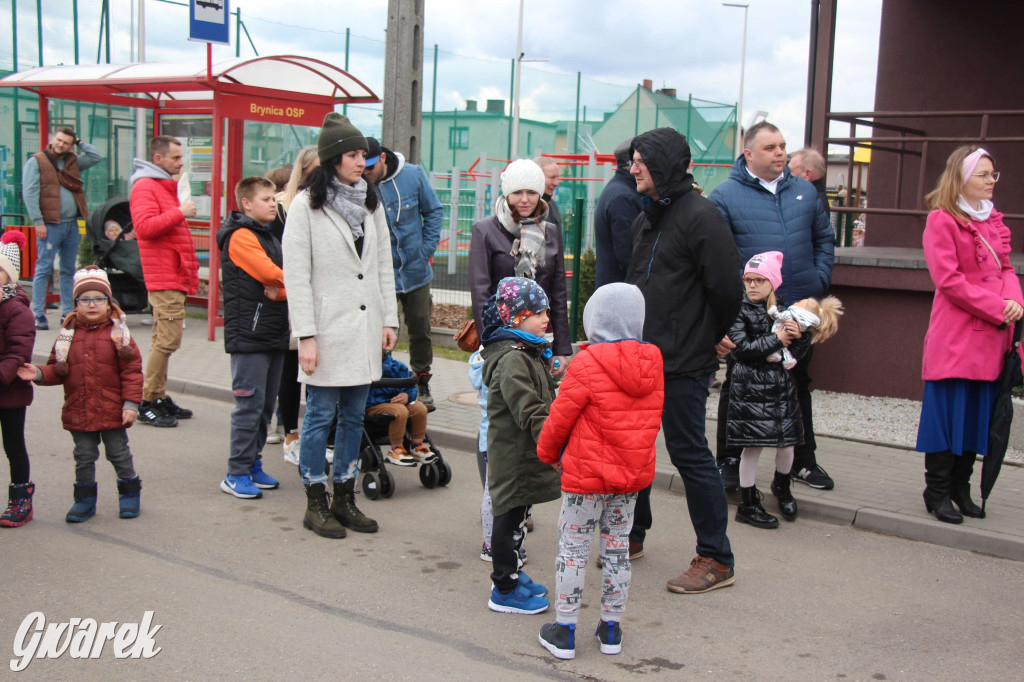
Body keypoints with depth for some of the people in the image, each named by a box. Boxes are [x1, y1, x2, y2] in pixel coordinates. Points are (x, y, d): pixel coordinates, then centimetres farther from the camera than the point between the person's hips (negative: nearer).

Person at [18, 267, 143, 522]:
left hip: (112, 412, -3)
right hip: (78, 412, 3)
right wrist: (39, 374, -13)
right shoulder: (68, 334, 3)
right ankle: (85, 499, 26)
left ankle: (129, 493, 26)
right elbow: (58, 370, 7)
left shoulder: (117, 332, -5)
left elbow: (132, 371, -7)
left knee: (119, 453, 9)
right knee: (84, 456, 12)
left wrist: (130, 403, -13)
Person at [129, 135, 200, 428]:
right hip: (164, 279, -11)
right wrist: (179, 213, -20)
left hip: (174, 276, 11)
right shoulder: (145, 187, -9)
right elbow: (144, 226, -25)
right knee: (167, 340, -12)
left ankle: (159, 397, 20)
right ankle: (147, 403, -6)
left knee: (164, 340, 13)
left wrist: (191, 267, 25)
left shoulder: (165, 186, 23)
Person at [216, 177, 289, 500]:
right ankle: (236, 474, -1)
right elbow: (270, 273, -19)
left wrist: (281, 291, -12)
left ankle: (253, 464, 20)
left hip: (273, 333, 9)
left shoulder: (270, 237, 20)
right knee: (249, 404, -7)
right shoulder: (241, 236, -8)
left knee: (266, 404, 11)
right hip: (248, 336, -9)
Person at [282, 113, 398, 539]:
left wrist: (389, 319, 9)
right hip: (328, 330, -6)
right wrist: (306, 336, -14)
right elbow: (296, 276, -10)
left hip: (365, 329, 6)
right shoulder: (306, 205, -6)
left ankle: (345, 499, 21)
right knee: (321, 415, 1)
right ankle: (315, 504, 13)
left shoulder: (370, 203, 11)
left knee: (354, 416, 11)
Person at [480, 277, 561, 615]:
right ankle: (505, 590, 9)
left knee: (517, 516, 19)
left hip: (525, 454, 10)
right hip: (514, 456, -10)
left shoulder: (529, 352, 13)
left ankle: (511, 573, 33)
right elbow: (528, 412, -27)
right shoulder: (511, 359, -21)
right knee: (510, 517, -1)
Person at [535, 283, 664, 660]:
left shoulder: (587, 363, -17)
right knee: (617, 547, 16)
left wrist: (548, 453, 7)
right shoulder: (653, 363, 2)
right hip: (634, 473, 6)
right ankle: (611, 629, 24)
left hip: (587, 474, -5)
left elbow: (561, 417, -11)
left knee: (573, 549, 6)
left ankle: (565, 632, 12)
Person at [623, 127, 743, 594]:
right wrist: (636, 336, 15)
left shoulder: (700, 217, -14)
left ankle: (716, 560, 9)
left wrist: (706, 339, -3)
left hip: (682, 363, -9)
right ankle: (632, 536, 33)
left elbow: (725, 288, -16)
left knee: (689, 454, -3)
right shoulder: (645, 220, 15)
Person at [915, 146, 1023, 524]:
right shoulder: (942, 220, -8)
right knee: (948, 415, -2)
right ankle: (937, 493, 7)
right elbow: (949, 280, -15)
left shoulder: (992, 220, 16)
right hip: (955, 339, -7)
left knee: (977, 416, 11)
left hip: (989, 338, 7)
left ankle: (961, 488, 22)